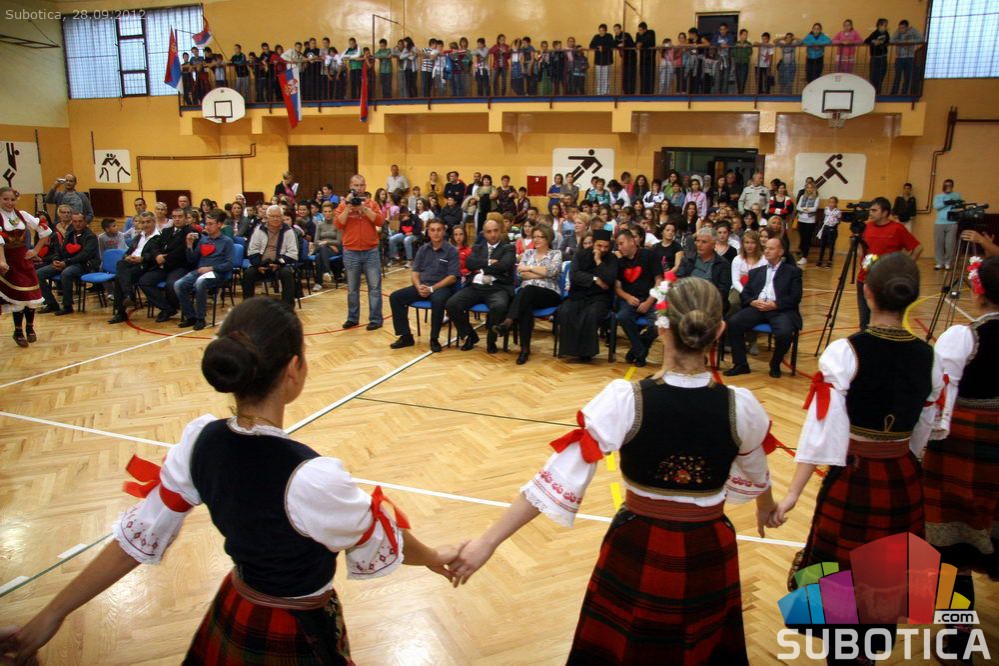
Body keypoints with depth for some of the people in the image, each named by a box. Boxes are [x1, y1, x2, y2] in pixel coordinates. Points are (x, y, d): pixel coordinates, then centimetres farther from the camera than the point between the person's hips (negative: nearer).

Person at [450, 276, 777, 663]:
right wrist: (766, 509, 31)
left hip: (637, 550, -1)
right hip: (710, 555, 2)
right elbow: (757, 478, 8)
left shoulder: (624, 400, -22)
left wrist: (487, 542, -15)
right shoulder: (740, 406, -14)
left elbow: (558, 479, -22)